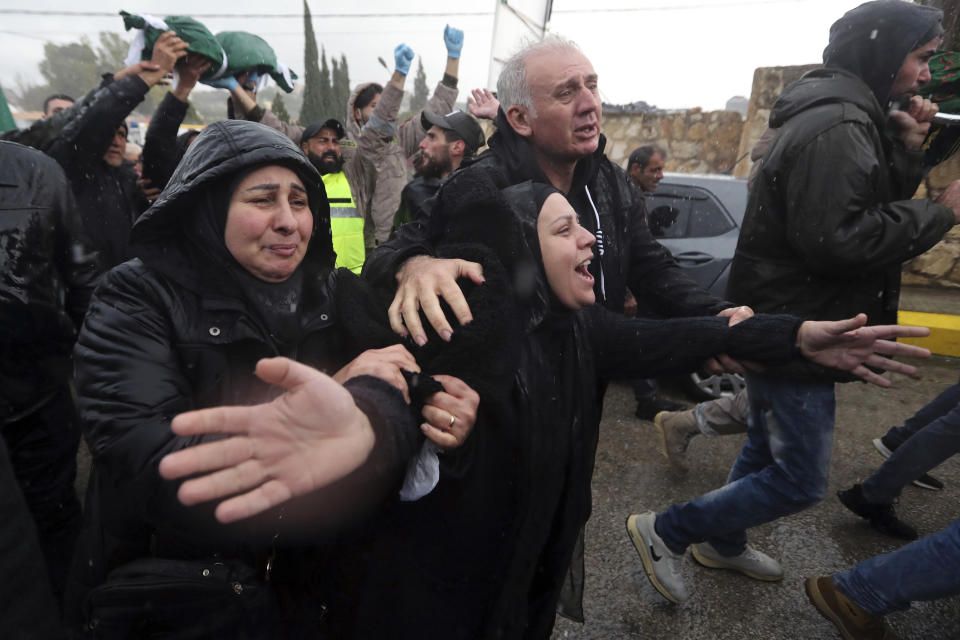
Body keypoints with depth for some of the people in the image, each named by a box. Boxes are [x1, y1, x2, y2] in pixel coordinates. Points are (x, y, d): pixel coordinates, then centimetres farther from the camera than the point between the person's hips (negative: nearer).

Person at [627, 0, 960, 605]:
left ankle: (722, 543, 43)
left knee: (769, 450, 23)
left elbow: (869, 205, 17)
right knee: (801, 479, -1)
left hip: (787, 323, 11)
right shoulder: (836, 128, -19)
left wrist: (904, 151, 5)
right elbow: (833, 238, -27)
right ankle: (664, 531, 10)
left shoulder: (849, 117, 15)